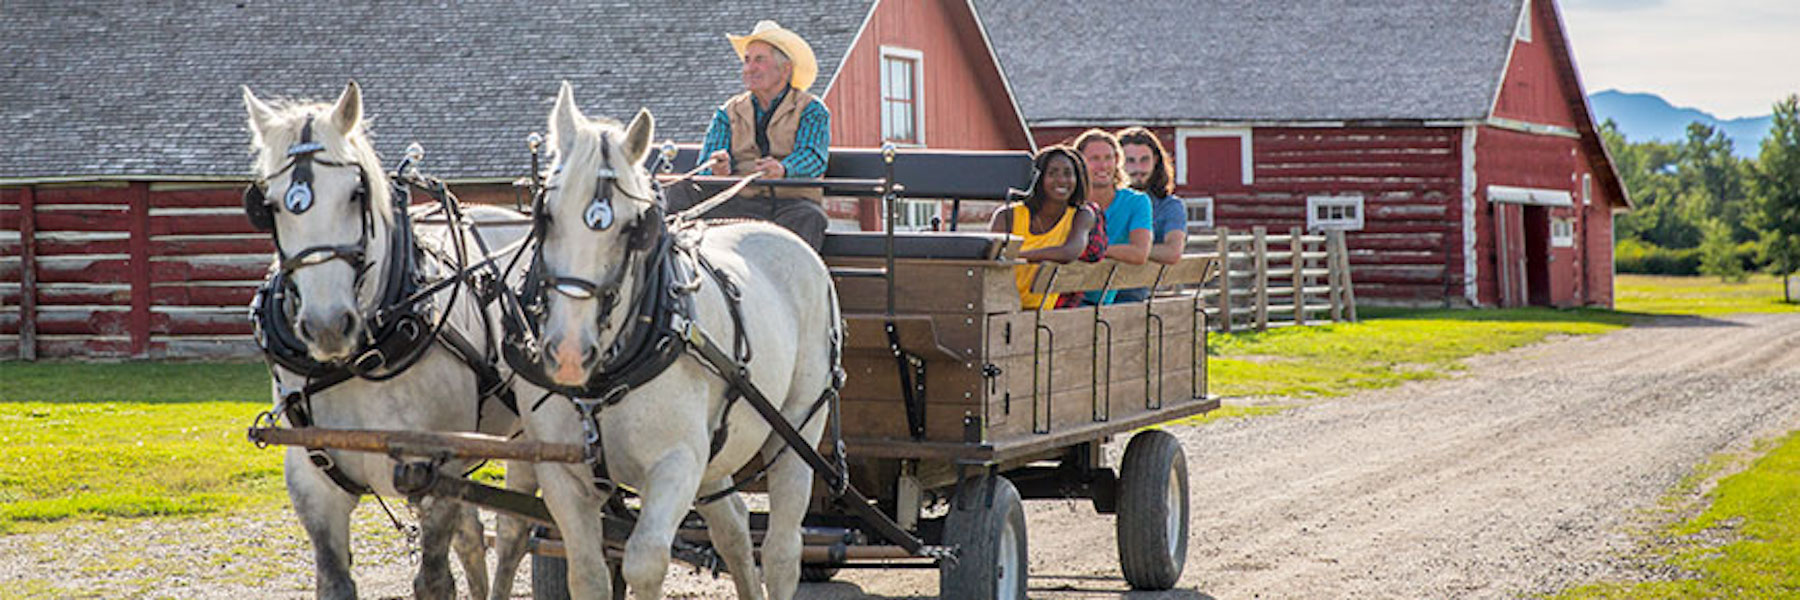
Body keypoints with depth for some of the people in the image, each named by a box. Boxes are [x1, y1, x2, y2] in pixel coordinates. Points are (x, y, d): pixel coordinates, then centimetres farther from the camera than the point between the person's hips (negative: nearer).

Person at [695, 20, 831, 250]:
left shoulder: (811, 110, 11)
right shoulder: (728, 112, 21)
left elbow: (813, 156, -7)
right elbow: (707, 165, 10)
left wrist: (783, 169, -30)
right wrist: (719, 168, -17)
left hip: (793, 201, -2)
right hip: (741, 202, 2)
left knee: (807, 220, -37)